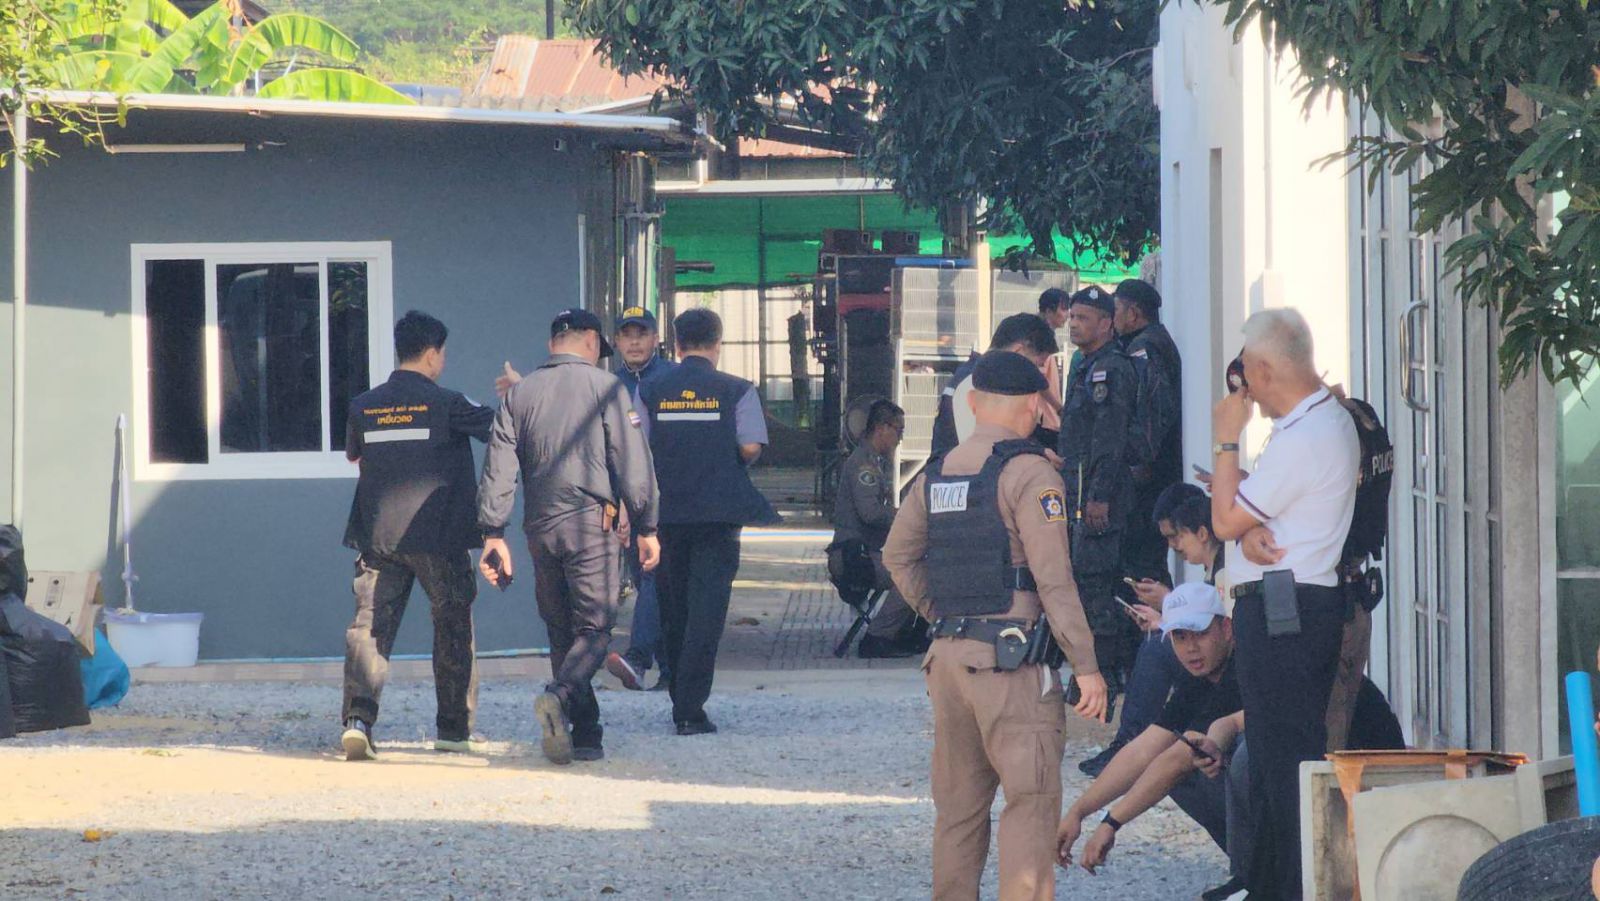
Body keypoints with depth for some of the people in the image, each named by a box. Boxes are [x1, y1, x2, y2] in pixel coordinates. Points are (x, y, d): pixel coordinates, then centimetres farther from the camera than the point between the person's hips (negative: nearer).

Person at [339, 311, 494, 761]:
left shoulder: (364, 406, 6)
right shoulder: (447, 404, -7)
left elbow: (352, 454, 24)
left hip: (377, 536, 3)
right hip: (439, 538, -3)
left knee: (371, 625, 0)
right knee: (453, 627, 11)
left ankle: (358, 716, -20)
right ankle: (455, 729, 14)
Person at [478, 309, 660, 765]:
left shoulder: (520, 393, 11)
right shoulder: (605, 387, 0)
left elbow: (498, 468, 5)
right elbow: (632, 465, -4)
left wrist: (493, 534, 4)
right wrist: (646, 528, 0)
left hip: (540, 529, 4)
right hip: (591, 523, -4)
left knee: (562, 631, 12)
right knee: (594, 628, -4)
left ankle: (586, 735, 9)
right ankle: (560, 696, -31)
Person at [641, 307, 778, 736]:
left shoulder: (650, 391, 3)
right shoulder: (736, 391, -3)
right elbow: (751, 447, -9)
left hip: (665, 509, 3)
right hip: (719, 510, -3)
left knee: (672, 607, 14)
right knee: (706, 608, -4)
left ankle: (681, 702, 23)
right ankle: (691, 709, -12)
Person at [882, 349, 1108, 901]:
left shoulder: (938, 473, 12)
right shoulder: (1028, 473, -9)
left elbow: (899, 555, 17)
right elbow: (1053, 578, -14)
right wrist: (1086, 666, -12)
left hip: (948, 656, 7)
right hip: (1011, 658, -7)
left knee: (958, 802, 14)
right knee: (1031, 800, -6)